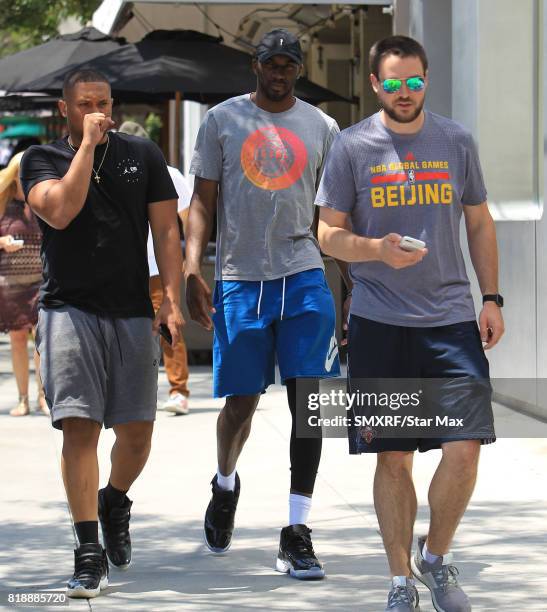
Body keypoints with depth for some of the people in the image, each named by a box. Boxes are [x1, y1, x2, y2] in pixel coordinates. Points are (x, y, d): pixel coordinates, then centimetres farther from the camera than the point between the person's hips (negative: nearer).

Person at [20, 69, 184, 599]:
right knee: (79, 426, -13)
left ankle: (115, 502, 35)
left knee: (138, 431, 2)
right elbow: (60, 211, -14)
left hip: (133, 314, 2)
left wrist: (171, 299, -2)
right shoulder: (41, 160, 6)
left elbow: (165, 231, 9)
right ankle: (89, 554, -11)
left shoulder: (143, 156, 11)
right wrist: (87, 144, -9)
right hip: (69, 310, -2)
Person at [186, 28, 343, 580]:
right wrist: (192, 271, -5)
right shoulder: (222, 120, 5)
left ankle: (296, 534, -5)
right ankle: (225, 485, 38)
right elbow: (202, 201, 5)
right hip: (240, 278, -1)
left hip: (304, 276, 1)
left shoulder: (321, 127, 9)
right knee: (241, 401, 5)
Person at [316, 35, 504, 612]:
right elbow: (329, 234, 2)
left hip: (451, 318, 1)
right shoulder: (352, 146, 0)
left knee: (464, 449, -8)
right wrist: (377, 250, -18)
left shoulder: (456, 141, 7)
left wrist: (491, 298, 7)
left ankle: (436, 558, 15)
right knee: (393, 456, 2)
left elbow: (479, 223, 15)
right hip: (379, 323, -1)